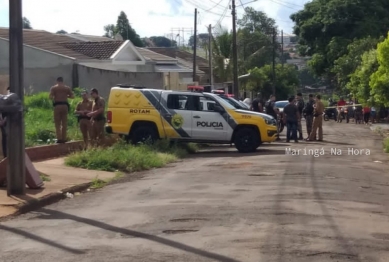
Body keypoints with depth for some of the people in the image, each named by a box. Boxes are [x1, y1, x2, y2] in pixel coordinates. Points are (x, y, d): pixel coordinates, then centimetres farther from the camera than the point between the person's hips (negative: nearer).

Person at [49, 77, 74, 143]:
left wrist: (54, 98, 14)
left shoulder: (53, 88, 3)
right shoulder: (67, 88, 10)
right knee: (64, 123, 10)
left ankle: (59, 138, -7)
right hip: (65, 105, 2)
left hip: (57, 105, -2)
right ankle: (64, 138, 10)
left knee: (57, 123, 3)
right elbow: (72, 96, 7)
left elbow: (50, 97, -7)